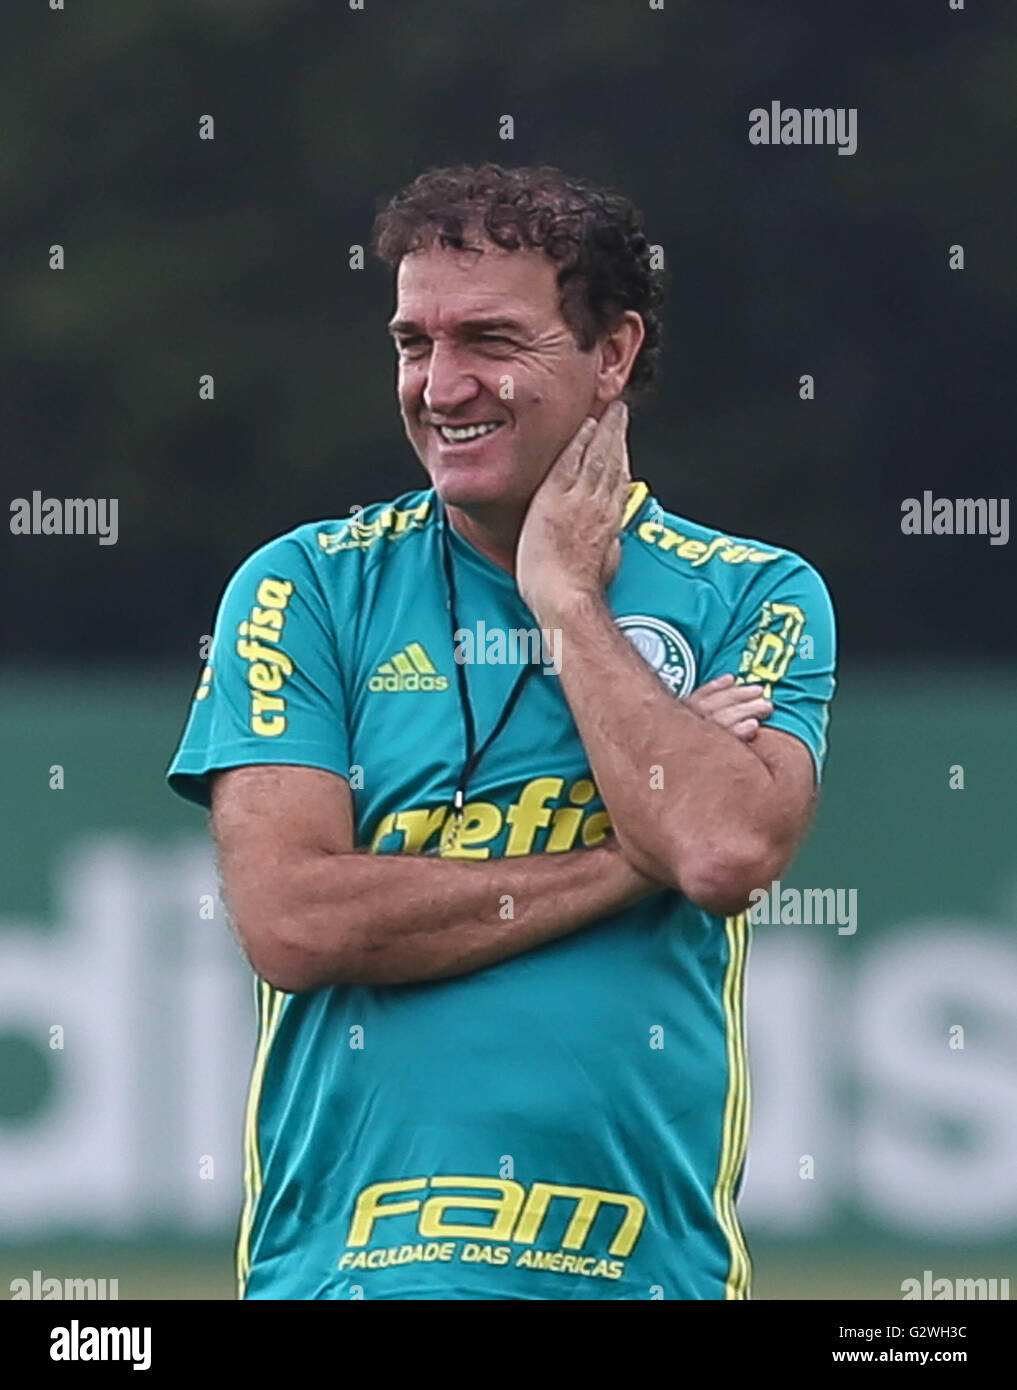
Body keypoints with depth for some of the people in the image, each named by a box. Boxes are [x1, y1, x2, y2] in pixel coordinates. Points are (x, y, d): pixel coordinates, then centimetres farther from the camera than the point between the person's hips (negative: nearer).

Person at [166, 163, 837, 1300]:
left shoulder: (754, 598, 3)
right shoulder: (306, 588, 3)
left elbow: (727, 851, -16)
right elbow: (290, 920, -9)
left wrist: (564, 595, -6)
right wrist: (630, 861, -10)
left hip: (644, 1260, 0)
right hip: (342, 1254, 0)